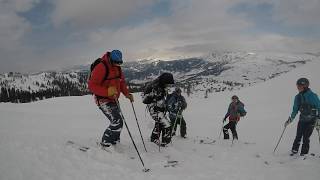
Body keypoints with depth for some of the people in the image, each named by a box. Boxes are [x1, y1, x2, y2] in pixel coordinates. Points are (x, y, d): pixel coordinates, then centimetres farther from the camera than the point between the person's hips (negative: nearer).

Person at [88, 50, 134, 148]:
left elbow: (121, 82, 17)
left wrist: (127, 93, 1)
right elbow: (92, 86, -21)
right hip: (103, 100, -9)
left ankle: (114, 145, 29)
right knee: (117, 123, -16)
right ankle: (105, 144, -1)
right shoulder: (101, 67, -20)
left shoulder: (117, 68, 7)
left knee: (117, 122, 13)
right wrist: (107, 92, -32)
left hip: (113, 99, 9)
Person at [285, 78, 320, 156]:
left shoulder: (312, 96, -12)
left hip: (311, 120, -4)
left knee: (306, 137, -6)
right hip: (302, 119, 5)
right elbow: (295, 109, 15)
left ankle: (304, 153, 4)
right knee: (298, 136, 2)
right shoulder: (298, 97, 6)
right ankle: (294, 150, 12)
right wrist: (290, 119, 13)